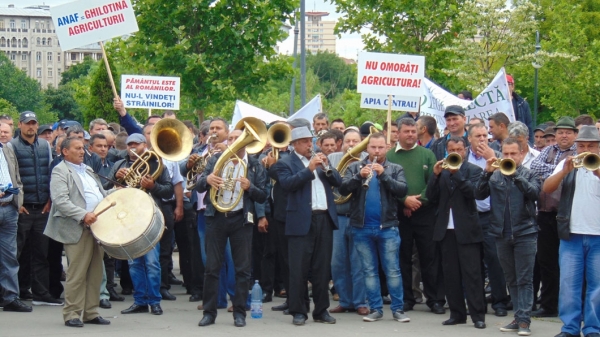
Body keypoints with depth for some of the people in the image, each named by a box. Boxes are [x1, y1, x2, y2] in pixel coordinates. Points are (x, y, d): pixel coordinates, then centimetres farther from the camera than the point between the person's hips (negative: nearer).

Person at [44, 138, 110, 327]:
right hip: (78, 229, -8)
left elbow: (101, 194, 29)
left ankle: (91, 313, 14)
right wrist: (83, 215, -25)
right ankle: (72, 315, 0)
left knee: (95, 273, 8)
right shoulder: (60, 172, -4)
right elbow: (60, 201, -16)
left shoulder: (87, 170, 22)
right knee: (77, 273, -6)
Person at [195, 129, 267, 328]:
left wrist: (249, 187, -19)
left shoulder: (254, 166, 3)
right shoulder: (216, 160, 7)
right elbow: (198, 186, 2)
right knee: (212, 267, 2)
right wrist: (206, 179, -21)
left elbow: (262, 197, 0)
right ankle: (209, 312, 8)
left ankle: (239, 312, 8)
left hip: (241, 219, -1)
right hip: (216, 217, 1)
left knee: (243, 268, 1)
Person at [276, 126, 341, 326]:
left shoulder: (320, 160, 17)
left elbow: (338, 182, 10)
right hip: (301, 221, -5)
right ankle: (298, 311, 4)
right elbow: (287, 184, -16)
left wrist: (326, 167, -7)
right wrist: (309, 169, -19)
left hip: (325, 219, 5)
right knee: (299, 268, -2)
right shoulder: (286, 163, 2)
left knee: (322, 267, 8)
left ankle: (321, 310, 14)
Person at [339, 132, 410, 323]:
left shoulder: (395, 169, 6)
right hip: (361, 227, 2)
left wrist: (383, 175, -19)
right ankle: (375, 309, 12)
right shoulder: (355, 167, 8)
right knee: (369, 271, 6)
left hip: (387, 227, -1)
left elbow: (402, 190, -9)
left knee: (393, 270, -1)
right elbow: (343, 189, -4)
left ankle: (398, 309, 5)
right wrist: (359, 176, -19)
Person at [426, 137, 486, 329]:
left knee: (471, 274, -5)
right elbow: (431, 198, 3)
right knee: (450, 275, 6)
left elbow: (472, 191, -15)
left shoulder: (473, 170, 2)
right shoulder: (442, 172, 12)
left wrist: (456, 173, -22)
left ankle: (478, 315, -4)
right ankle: (457, 313, 12)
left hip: (467, 230, -4)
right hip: (446, 230, 4)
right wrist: (435, 175, -9)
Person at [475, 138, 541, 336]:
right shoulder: (495, 176, 7)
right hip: (502, 234, 3)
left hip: (525, 233, -3)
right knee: (511, 280, 10)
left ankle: (524, 320, -6)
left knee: (524, 280, -4)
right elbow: (479, 195, -4)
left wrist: (515, 174, -23)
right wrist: (487, 173, -15)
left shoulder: (529, 175, 2)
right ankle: (518, 317, 18)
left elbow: (534, 193, -16)